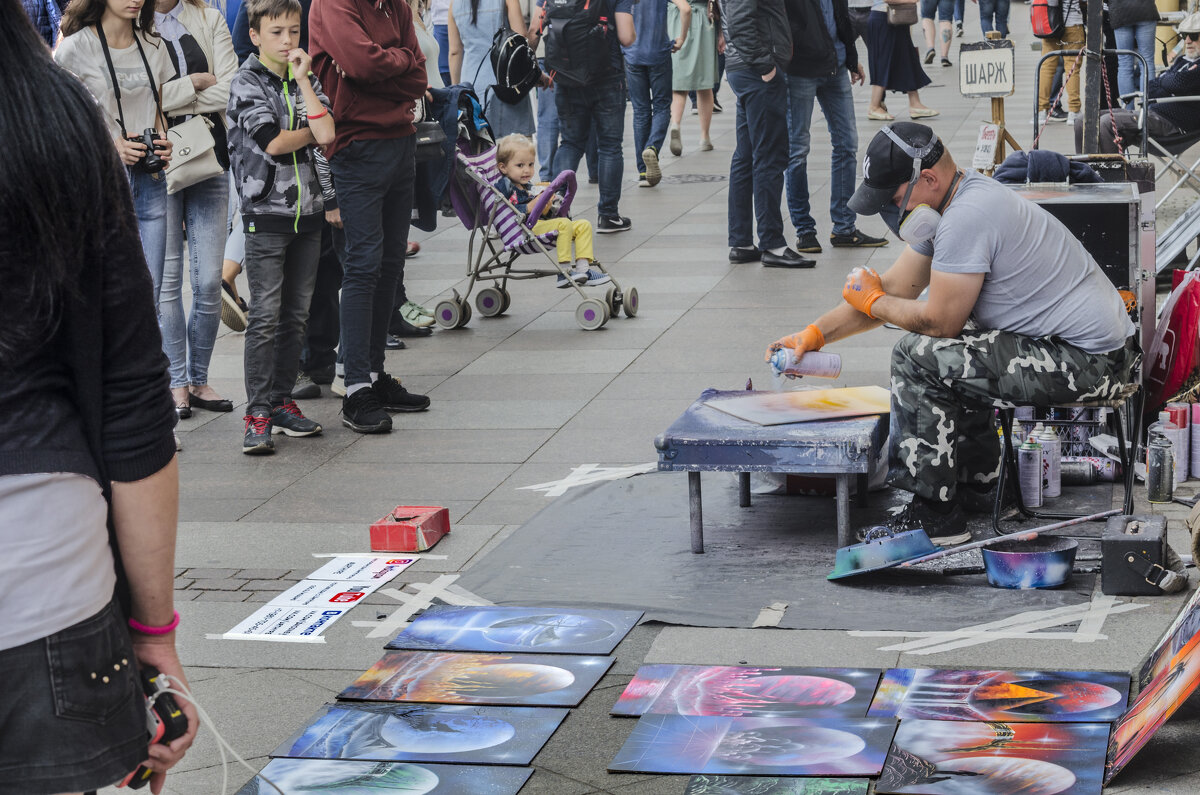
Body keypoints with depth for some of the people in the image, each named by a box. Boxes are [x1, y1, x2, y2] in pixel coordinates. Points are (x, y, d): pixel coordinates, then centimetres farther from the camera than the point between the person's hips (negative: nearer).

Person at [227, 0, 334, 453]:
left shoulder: (306, 79, 11)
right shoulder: (247, 81, -3)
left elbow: (326, 135, -6)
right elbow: (273, 142, -15)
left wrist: (302, 79, -7)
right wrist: (312, 132, 0)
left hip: (308, 211, 5)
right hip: (266, 213, -5)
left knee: (297, 314, 8)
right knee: (266, 316, -7)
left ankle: (281, 401, 16)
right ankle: (258, 415, -6)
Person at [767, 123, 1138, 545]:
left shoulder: (966, 217, -21)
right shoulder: (947, 202, 11)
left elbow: (939, 321, -18)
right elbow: (895, 287, 17)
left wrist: (871, 302, 0)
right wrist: (813, 334, 11)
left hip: (1090, 363, -11)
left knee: (919, 356, -13)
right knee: (953, 352, 26)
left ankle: (935, 516, -4)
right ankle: (974, 483, 31)